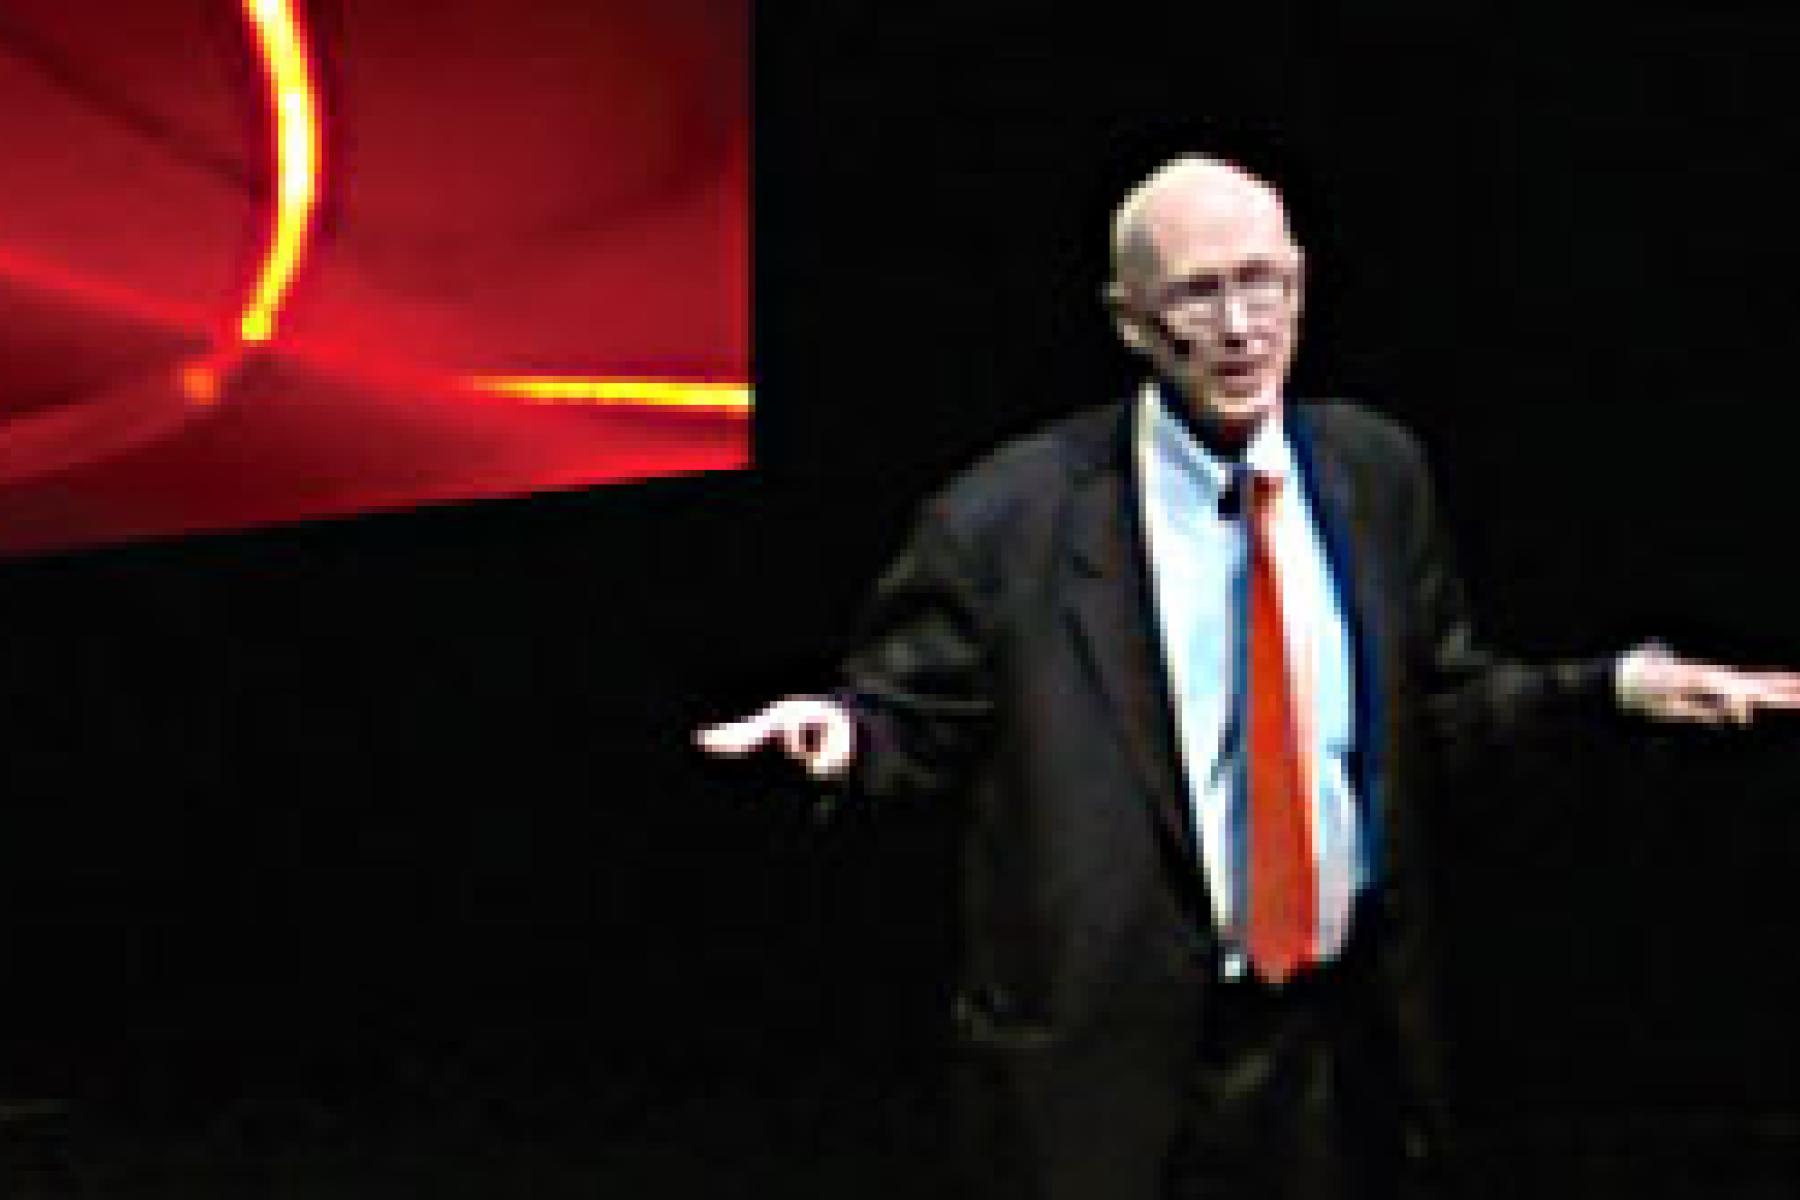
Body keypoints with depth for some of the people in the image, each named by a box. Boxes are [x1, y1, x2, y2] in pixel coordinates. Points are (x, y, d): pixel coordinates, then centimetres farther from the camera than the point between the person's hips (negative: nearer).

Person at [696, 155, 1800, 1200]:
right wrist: (844, 730, -24)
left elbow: (1438, 700, 11)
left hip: (1354, 1052, 4)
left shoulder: (1377, 472, 2)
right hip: (1116, 1061, -3)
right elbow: (916, 718, -3)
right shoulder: (1010, 517, -11)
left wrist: (1613, 685, 0)